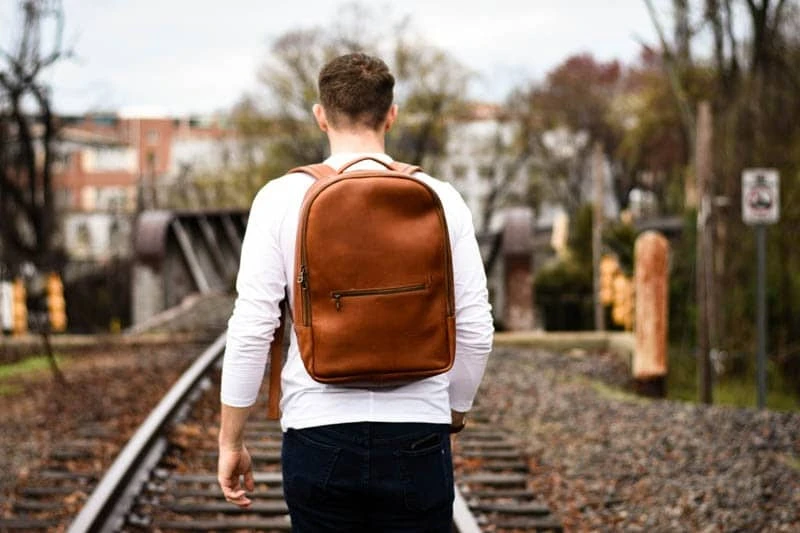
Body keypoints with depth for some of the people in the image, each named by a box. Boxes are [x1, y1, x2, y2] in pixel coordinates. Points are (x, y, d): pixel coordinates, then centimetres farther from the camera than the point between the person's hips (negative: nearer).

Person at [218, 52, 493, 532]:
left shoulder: (282, 198, -3)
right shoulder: (440, 200, 0)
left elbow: (251, 329, -4)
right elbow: (476, 331, 3)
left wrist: (231, 441, 6)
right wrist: (452, 418, 19)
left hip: (319, 434, 0)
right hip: (416, 438, 0)